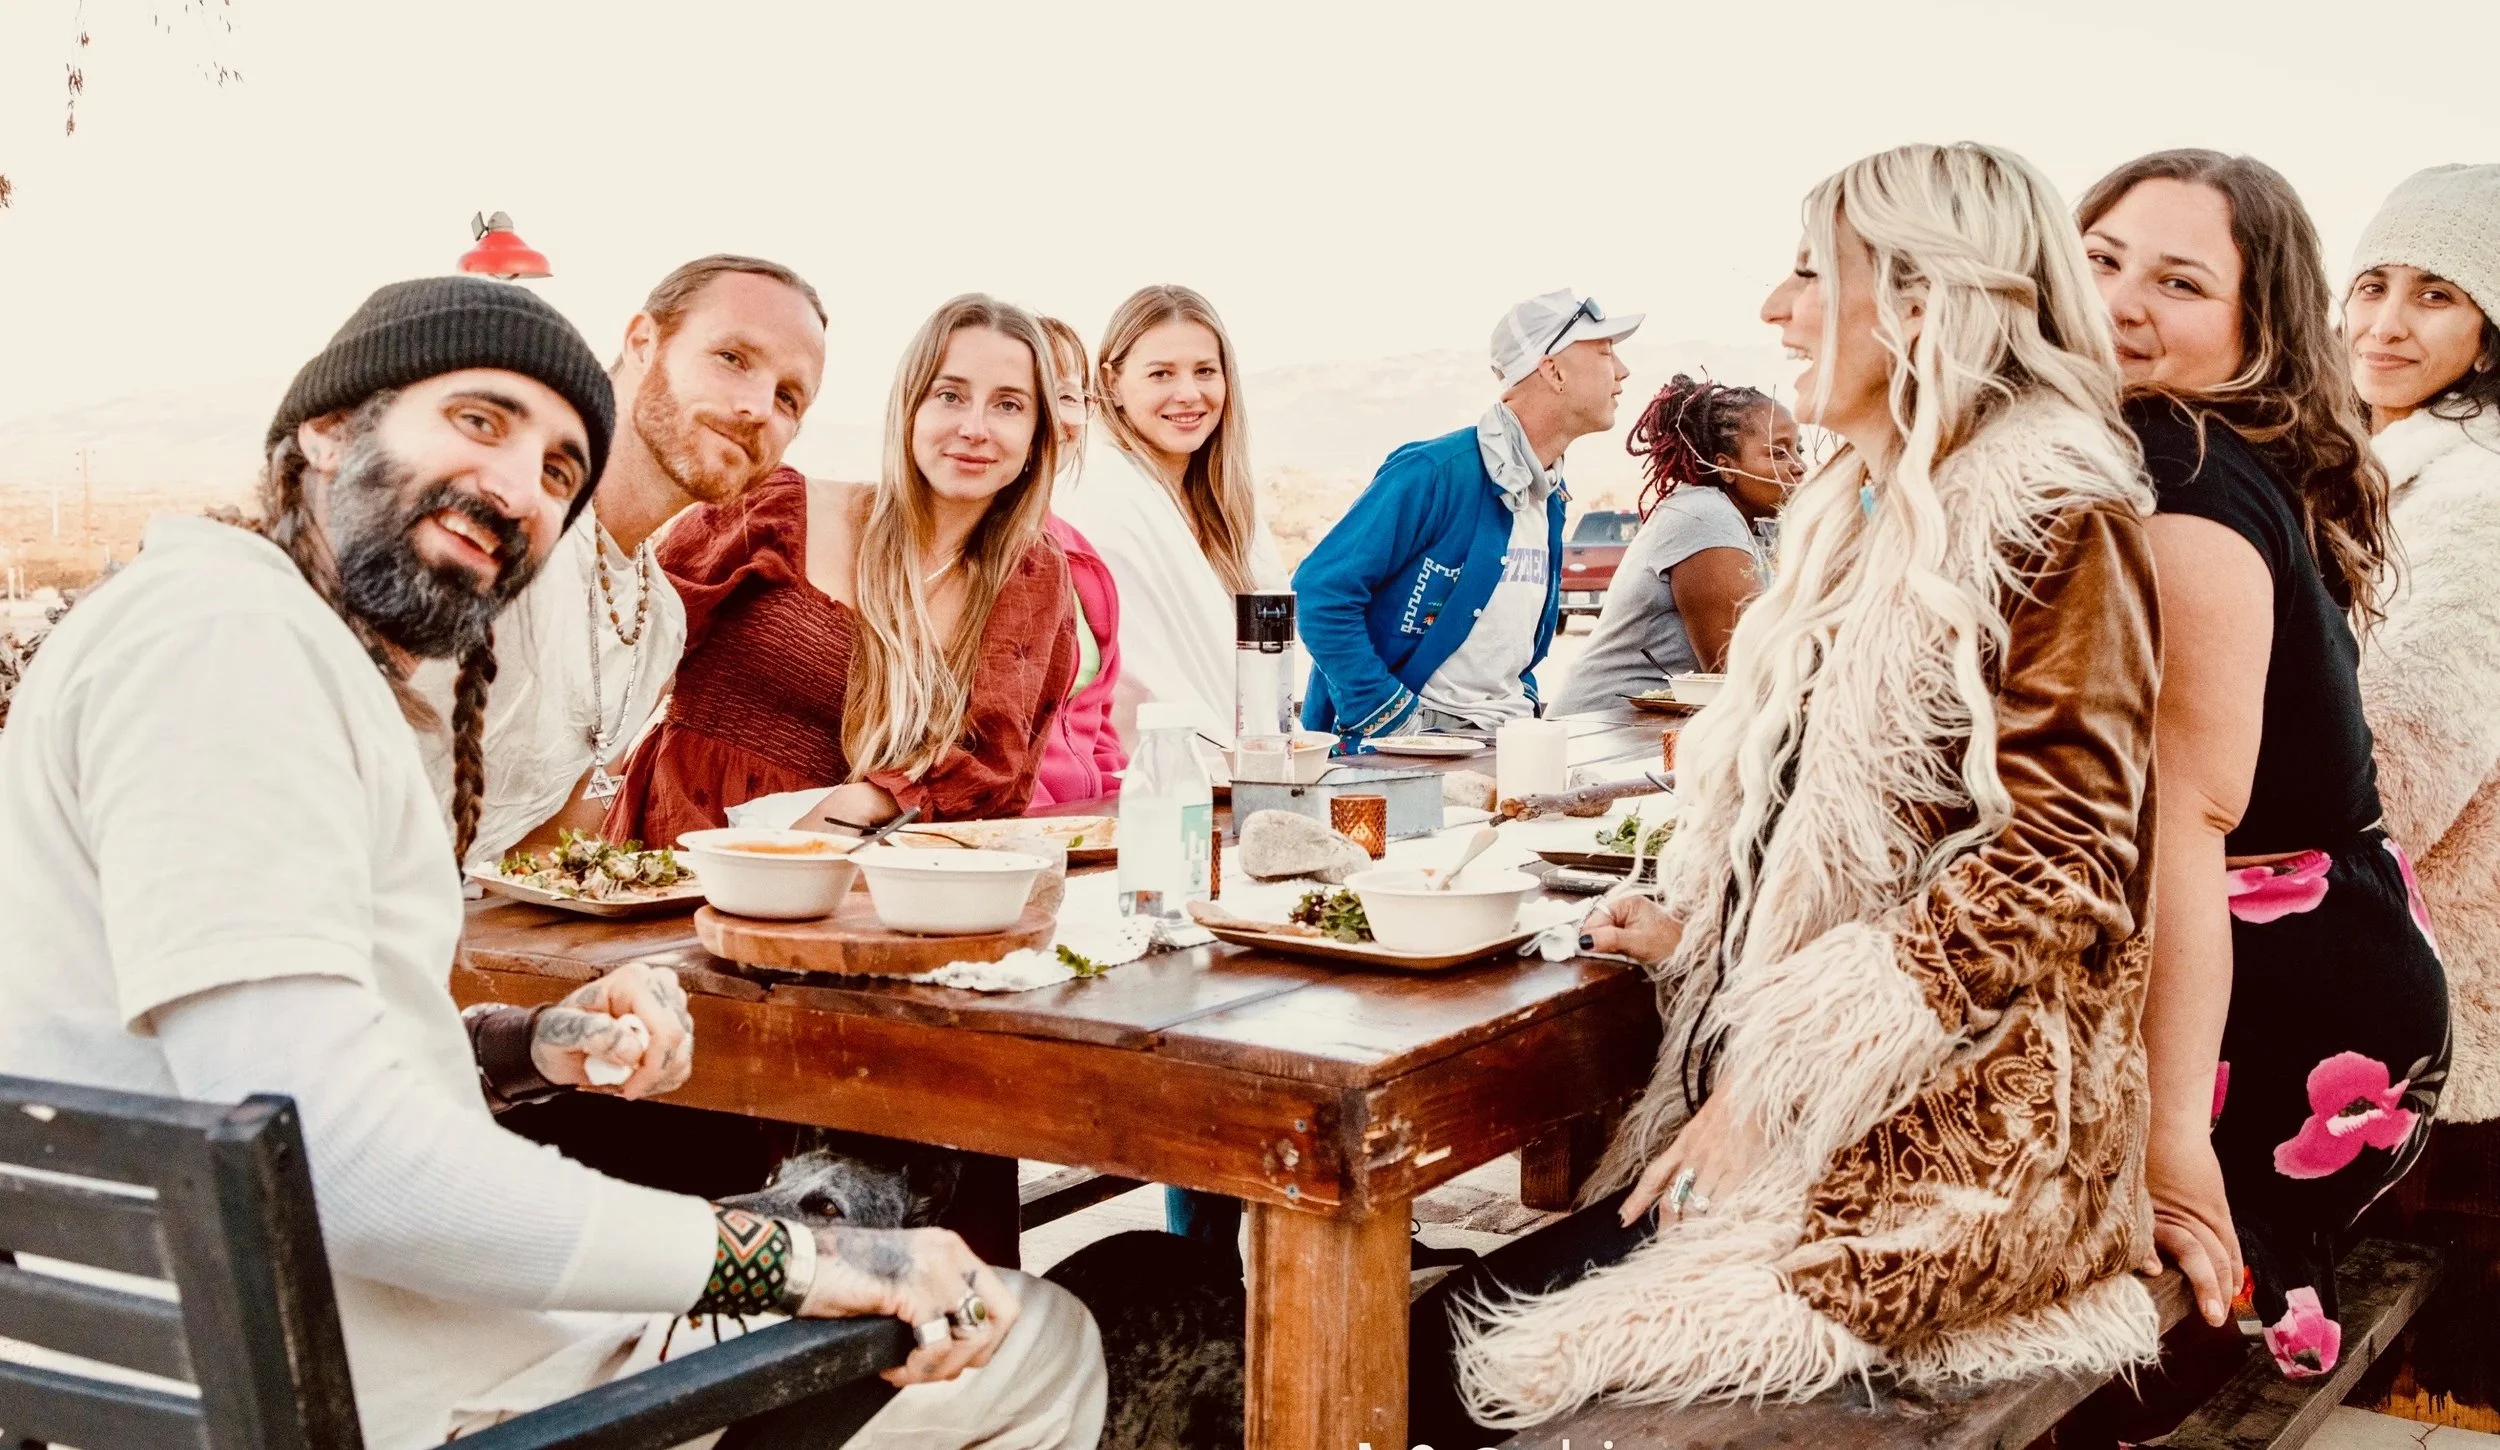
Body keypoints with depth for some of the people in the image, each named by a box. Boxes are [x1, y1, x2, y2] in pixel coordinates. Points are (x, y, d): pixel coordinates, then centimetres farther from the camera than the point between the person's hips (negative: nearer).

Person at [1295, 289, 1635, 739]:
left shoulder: (1549, 500, 14)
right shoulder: (1435, 473, -12)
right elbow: (1321, 591, -16)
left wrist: (1523, 703, 10)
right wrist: (1395, 719, -17)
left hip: (1502, 738, 8)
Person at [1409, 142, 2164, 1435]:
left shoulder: (2052, 520, -11)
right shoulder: (1859, 514, 16)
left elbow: (2055, 867, -18)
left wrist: (1776, 1074, -18)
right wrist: (1696, 927, 8)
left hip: (1939, 1144, -8)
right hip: (1803, 1106, 8)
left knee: (1467, 1353, -15)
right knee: (1454, 1318, -6)